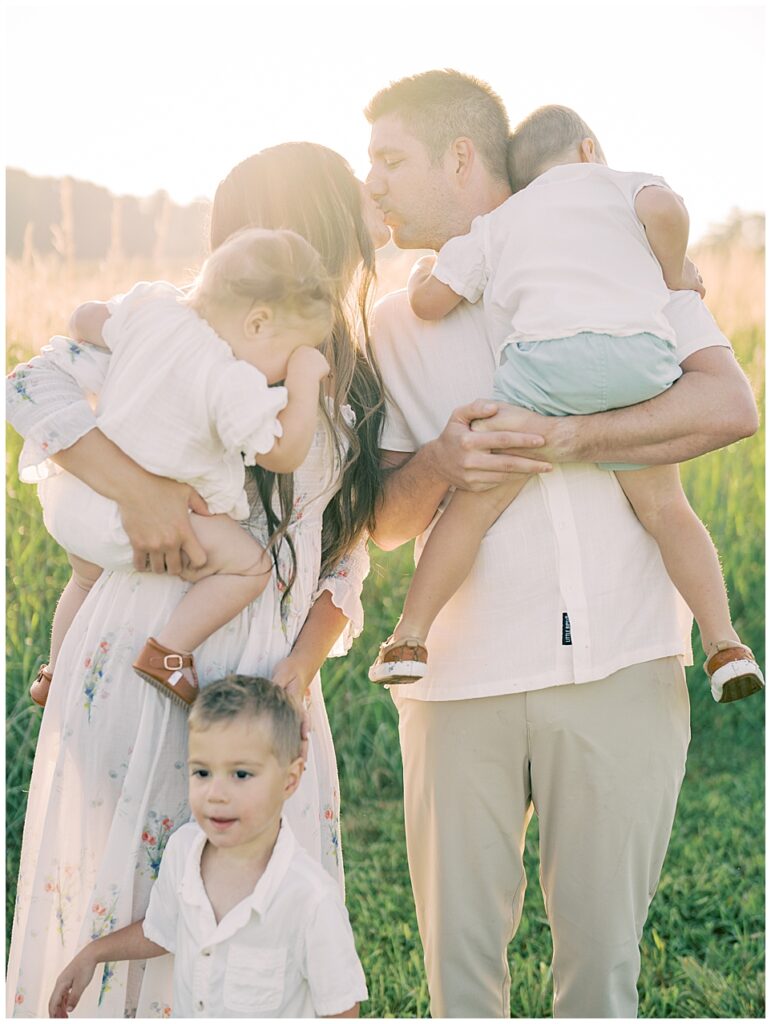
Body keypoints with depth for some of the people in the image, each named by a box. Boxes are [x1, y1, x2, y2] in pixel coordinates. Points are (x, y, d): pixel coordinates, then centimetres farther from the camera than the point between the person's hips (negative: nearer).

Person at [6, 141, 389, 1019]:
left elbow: (344, 561, 11)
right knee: (129, 891, 4)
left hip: (267, 680, 5)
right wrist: (138, 486, -27)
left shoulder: (354, 394, 11)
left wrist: (299, 671, -4)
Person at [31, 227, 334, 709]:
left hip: (74, 493, 9)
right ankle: (169, 652, -8)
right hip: (129, 522, -9)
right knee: (249, 563, -6)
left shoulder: (151, 305, -3)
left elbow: (84, 321, 14)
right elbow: (284, 453, -14)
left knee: (89, 577, 37)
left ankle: (55, 675, 48)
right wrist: (305, 380, -9)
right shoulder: (231, 383, -25)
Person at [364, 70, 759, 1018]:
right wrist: (439, 465, -12)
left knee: (603, 945, 6)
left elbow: (730, 405, -5)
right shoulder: (397, 325, 14)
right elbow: (383, 518, 10)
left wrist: (568, 440, -15)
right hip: (463, 678, 2)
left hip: (621, 665, -2)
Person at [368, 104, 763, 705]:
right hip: (641, 356, 1)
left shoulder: (496, 224, 30)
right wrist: (676, 275, 17)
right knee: (664, 506, 13)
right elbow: (665, 209, 2)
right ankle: (725, 645, 8)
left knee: (478, 502, 4)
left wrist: (424, 272, 42)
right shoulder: (623, 184, 27)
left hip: (544, 353, 0)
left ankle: (410, 639, 1)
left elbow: (430, 301, 21)